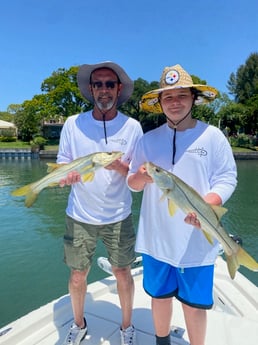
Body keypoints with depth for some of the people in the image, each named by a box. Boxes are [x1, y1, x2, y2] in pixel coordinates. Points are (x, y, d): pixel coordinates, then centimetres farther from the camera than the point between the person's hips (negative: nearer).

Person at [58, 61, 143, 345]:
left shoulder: (132, 127, -5)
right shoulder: (73, 124, -4)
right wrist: (66, 175, -22)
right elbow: (61, 166, 1)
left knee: (122, 272, 11)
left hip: (118, 216, 0)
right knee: (77, 274, 12)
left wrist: (119, 166, -23)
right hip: (80, 216, 1)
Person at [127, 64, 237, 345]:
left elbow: (227, 178, -5)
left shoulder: (212, 136, -3)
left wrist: (206, 204, -24)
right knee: (160, 296, 18)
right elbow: (132, 183, 7)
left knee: (195, 303, 12)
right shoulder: (148, 139, 4)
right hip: (156, 239, 3)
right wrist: (140, 177, -18)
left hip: (196, 240, -2)